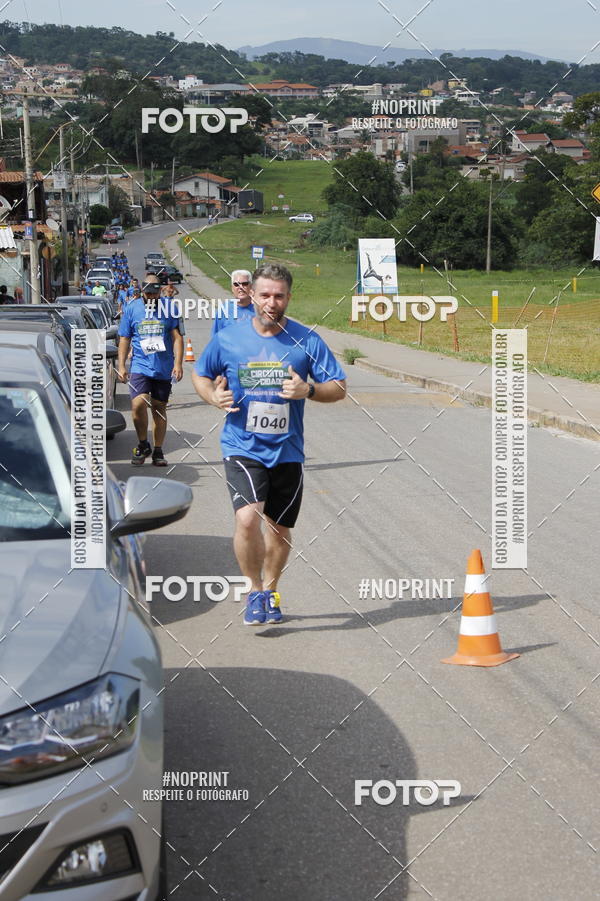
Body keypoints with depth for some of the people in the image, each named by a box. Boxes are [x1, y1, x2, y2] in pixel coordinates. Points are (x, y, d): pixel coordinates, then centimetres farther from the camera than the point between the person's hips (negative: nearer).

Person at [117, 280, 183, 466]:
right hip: (140, 365, -1)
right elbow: (124, 339, 10)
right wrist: (121, 365, 2)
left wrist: (178, 363, -7)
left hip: (164, 368, 1)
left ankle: (158, 451, 17)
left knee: (159, 408, 6)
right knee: (138, 404, -19)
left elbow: (177, 337, 4)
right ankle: (142, 444, 2)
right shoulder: (131, 308, 6)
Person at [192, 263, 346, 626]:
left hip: (287, 451, 2)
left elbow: (339, 388, 1)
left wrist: (308, 390, -19)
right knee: (248, 518, -22)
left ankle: (270, 590, 37)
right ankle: (255, 590, -1)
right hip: (242, 448, -2)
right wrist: (214, 395, -8)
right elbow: (201, 375, 15)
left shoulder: (307, 341, -2)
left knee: (280, 530, 12)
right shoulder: (227, 338, -1)